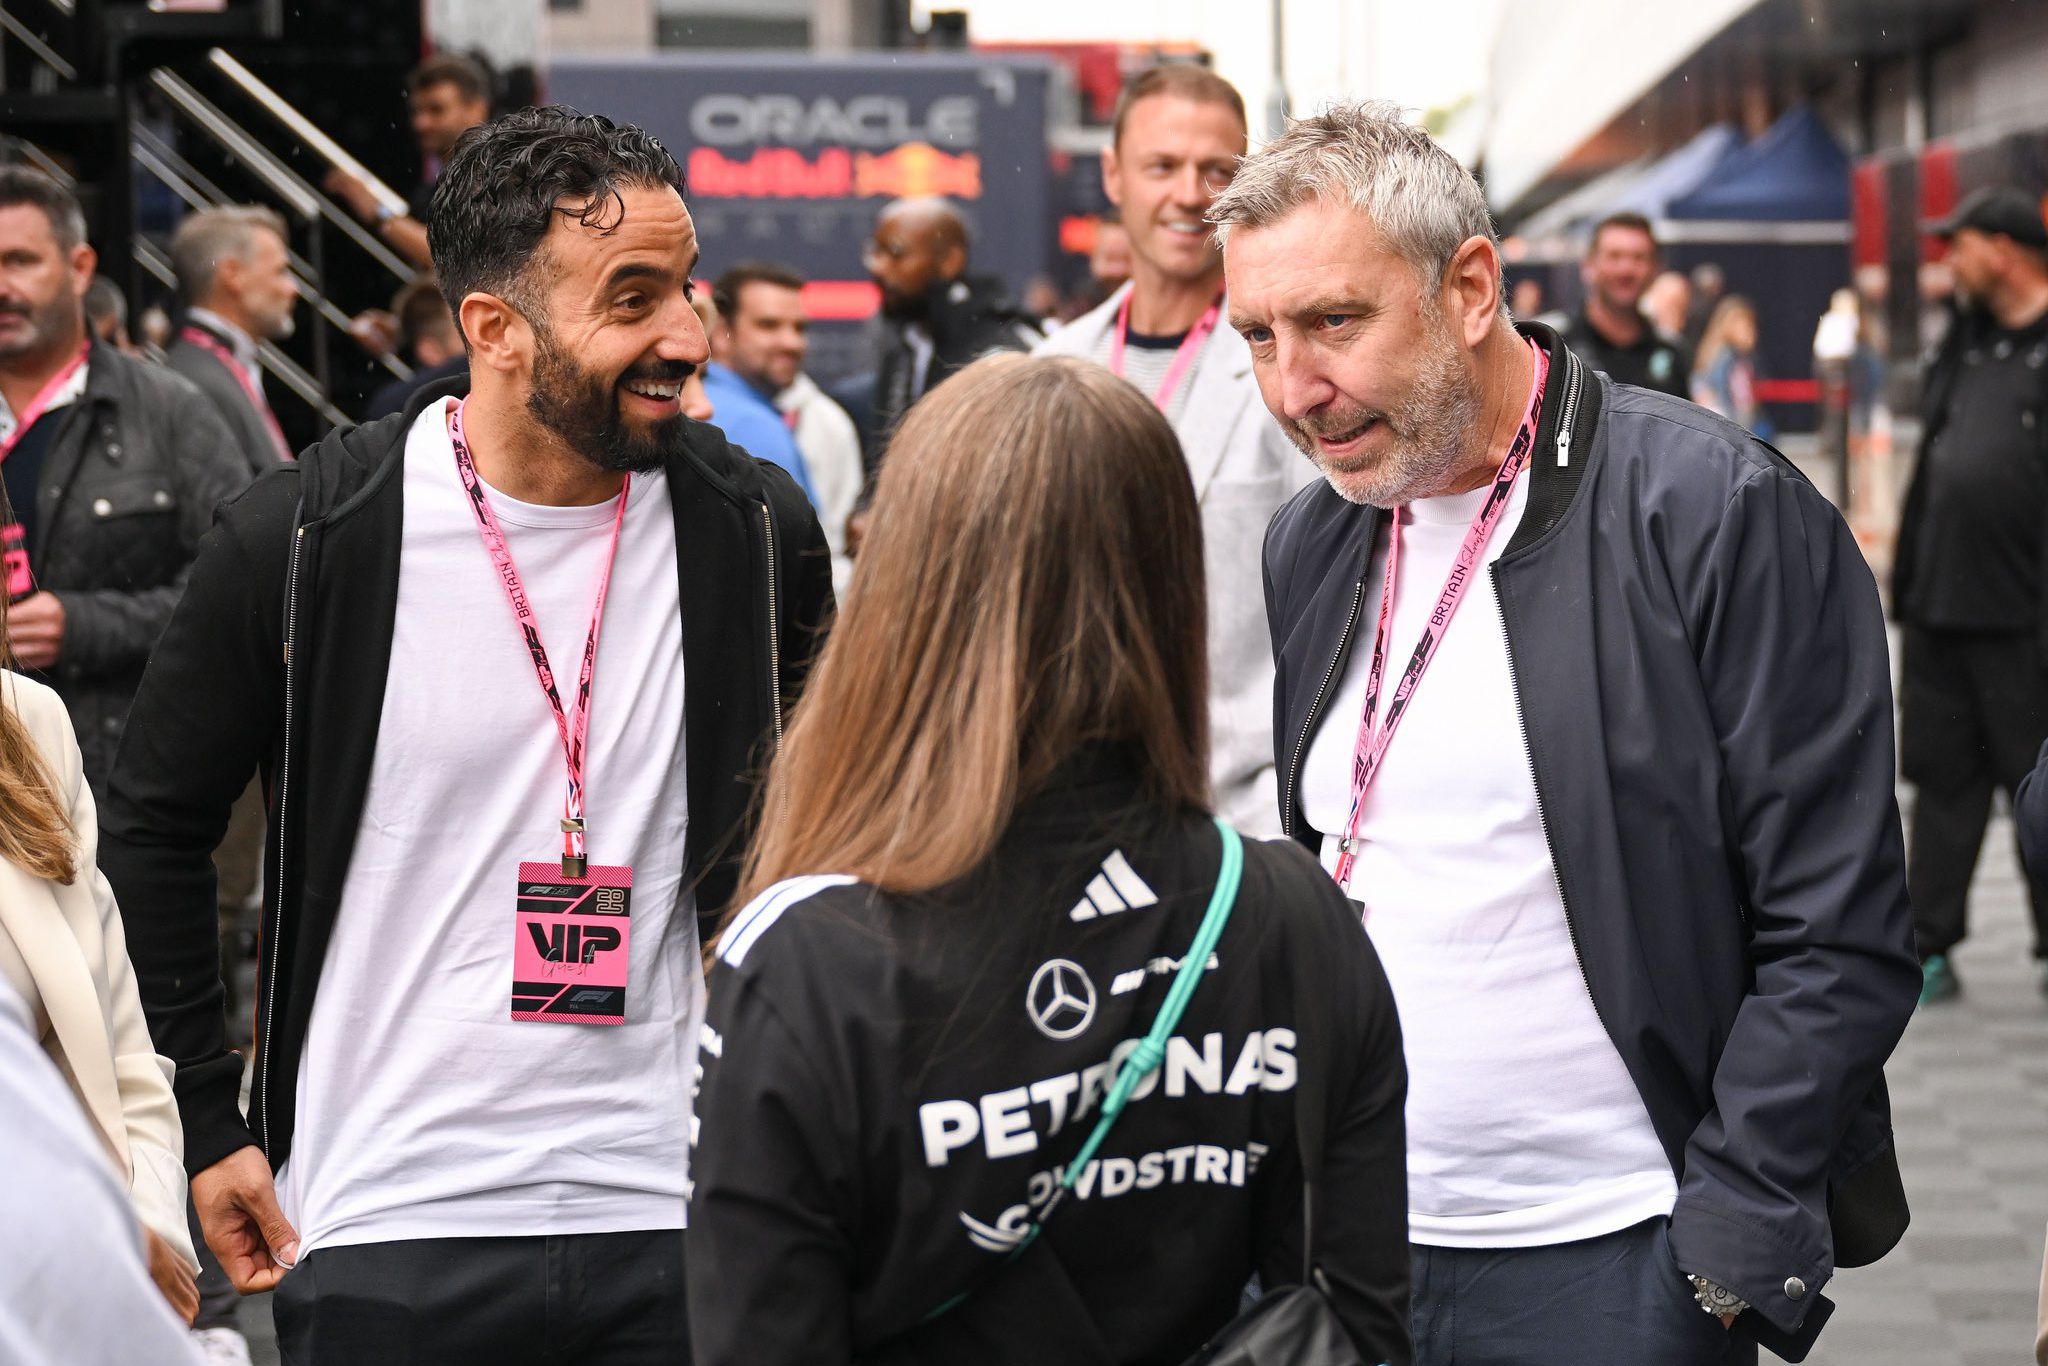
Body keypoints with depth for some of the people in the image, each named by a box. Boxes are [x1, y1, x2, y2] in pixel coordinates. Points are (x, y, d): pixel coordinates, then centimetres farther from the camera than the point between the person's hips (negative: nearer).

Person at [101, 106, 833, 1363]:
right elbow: (156, 833, 4)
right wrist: (207, 1128, 4)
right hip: (387, 1230, -2)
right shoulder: (309, 538, -8)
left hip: (671, 1220, 2)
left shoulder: (755, 533, -1)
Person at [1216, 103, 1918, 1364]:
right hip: (1353, 1244, 6)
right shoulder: (1309, 542, 9)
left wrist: (1733, 1239, -16)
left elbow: (1839, 935, -13)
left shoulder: (1722, 515, -12)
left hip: (1611, 1260, -5)